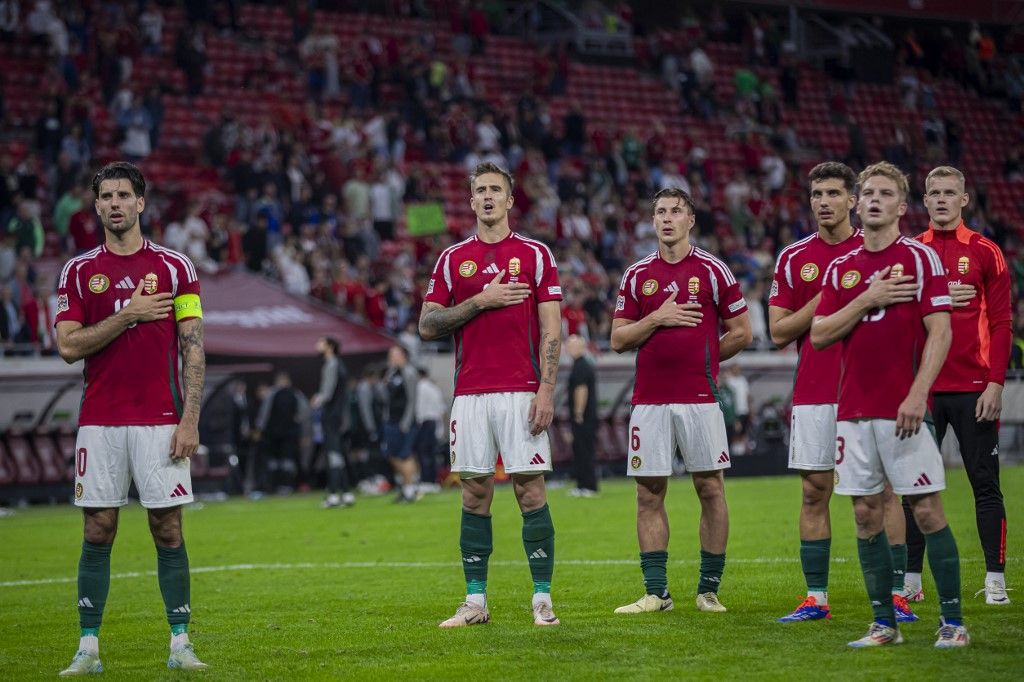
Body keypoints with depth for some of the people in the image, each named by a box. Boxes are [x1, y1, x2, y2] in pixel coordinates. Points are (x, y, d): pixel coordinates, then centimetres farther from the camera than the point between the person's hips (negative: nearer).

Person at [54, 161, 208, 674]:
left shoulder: (174, 266, 4)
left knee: (168, 531, 0)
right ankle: (89, 647, 6)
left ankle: (180, 644, 6)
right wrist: (129, 314, -10)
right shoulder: (79, 271, 7)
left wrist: (190, 419, -7)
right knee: (97, 534, 2)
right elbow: (68, 346, -2)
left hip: (159, 420, -1)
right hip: (99, 421, 1)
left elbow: (193, 347, 1)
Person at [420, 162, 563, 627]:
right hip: (470, 393, 2)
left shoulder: (536, 254, 5)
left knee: (530, 490, -4)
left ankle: (542, 598, 2)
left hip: (521, 392, -2)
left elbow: (551, 330, 0)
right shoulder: (452, 259, 11)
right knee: (475, 495, 4)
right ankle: (475, 601, 9)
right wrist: (480, 301, -7)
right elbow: (427, 326, 5)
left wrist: (546, 390, -9)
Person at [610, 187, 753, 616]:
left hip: (700, 399, -2)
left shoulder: (713, 271, 3)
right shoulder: (636, 275, 10)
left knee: (711, 490, 0)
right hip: (649, 400, 3)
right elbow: (618, 340, 8)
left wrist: (701, 356, 7)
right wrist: (657, 318, -6)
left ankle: (709, 589, 8)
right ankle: (656, 592, 7)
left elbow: (741, 333, 7)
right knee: (649, 494, 2)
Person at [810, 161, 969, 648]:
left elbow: (939, 331, -8)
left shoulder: (921, 258, -2)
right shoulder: (841, 268, 12)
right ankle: (884, 623, 11)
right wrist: (867, 299, -8)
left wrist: (917, 395, -17)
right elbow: (819, 335, 6)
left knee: (927, 511, -4)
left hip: (904, 410, -4)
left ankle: (952, 622, 2)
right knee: (866, 514, 4)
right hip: (854, 410, 5)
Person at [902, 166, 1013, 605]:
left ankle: (995, 580, 4)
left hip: (973, 388, -2)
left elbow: (1001, 323, 0)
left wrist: (995, 382, -8)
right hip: (922, 387, 2)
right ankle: (910, 580, 10)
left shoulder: (985, 253, 2)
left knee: (985, 485, 0)